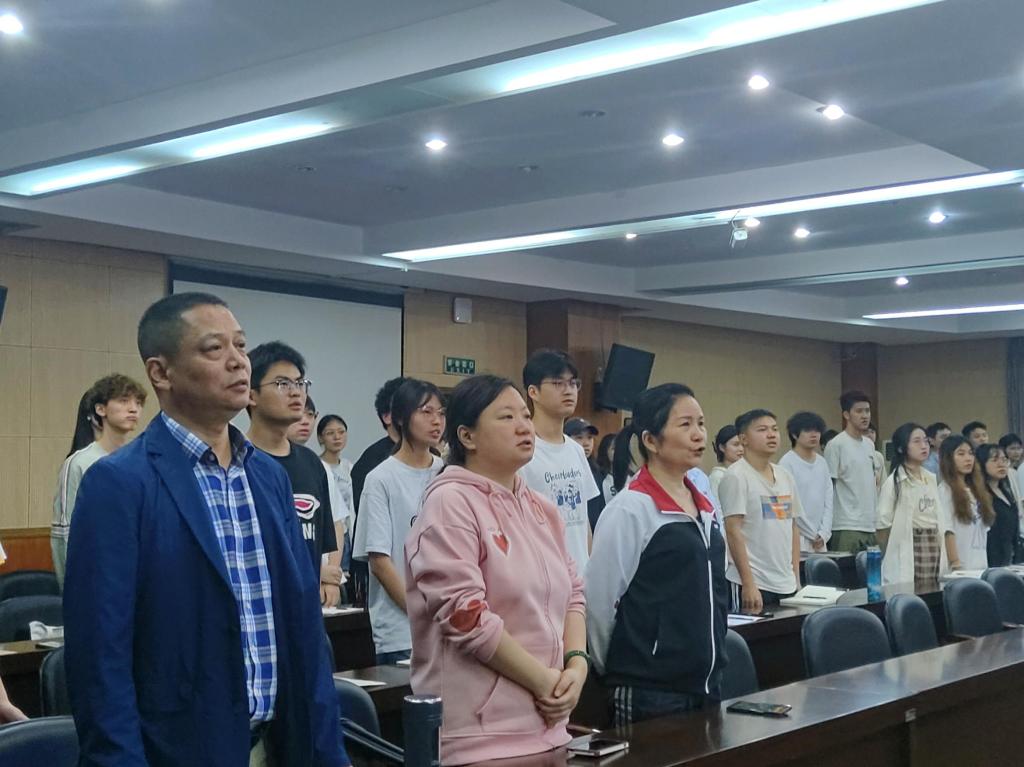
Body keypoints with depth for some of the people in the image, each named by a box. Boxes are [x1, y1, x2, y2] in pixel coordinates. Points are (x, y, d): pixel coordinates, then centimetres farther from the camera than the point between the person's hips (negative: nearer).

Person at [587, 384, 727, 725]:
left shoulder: (706, 508, 10)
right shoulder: (631, 510, -13)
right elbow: (600, 603, -12)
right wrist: (623, 670, -1)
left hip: (706, 683, 7)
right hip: (650, 694, -7)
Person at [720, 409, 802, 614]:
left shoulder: (785, 477, 13)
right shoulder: (737, 476, -8)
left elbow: (793, 528, 17)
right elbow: (733, 532, -13)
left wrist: (797, 578, 12)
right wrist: (748, 585, -17)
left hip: (786, 584, 7)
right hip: (753, 585, -6)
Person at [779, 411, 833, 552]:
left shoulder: (822, 463, 12)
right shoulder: (787, 463, -8)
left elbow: (828, 502, 11)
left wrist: (823, 533, 0)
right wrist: (812, 535, -7)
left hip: (820, 540, 6)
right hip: (797, 538, -6)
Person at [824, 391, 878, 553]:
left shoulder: (870, 445, 15)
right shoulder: (836, 445, -8)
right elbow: (828, 487, -8)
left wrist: (877, 521, 16)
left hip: (870, 525, 7)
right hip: (847, 527, -7)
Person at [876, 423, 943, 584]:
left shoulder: (931, 479, 12)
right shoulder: (894, 482, -8)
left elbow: (939, 519, 15)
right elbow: (883, 525, -6)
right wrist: (889, 557, -1)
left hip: (934, 547, 6)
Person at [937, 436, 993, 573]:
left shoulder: (976, 490, 14)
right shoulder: (944, 490, -7)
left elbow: (983, 527, 15)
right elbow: (947, 531, -14)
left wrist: (984, 563, 10)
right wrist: (955, 563, -20)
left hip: (980, 565, 6)